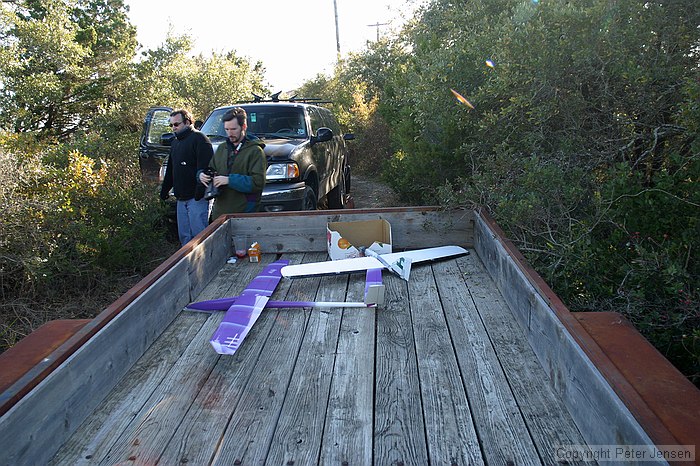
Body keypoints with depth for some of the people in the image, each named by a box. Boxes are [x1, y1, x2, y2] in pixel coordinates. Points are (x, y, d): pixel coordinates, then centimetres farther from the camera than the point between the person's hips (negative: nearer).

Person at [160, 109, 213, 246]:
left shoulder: (199, 139, -7)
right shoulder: (175, 142, 21)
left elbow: (205, 167, -18)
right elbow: (170, 169, 28)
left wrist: (200, 191, -25)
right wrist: (164, 190, 23)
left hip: (196, 198, -9)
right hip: (181, 198, 9)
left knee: (198, 233, -8)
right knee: (184, 235, 12)